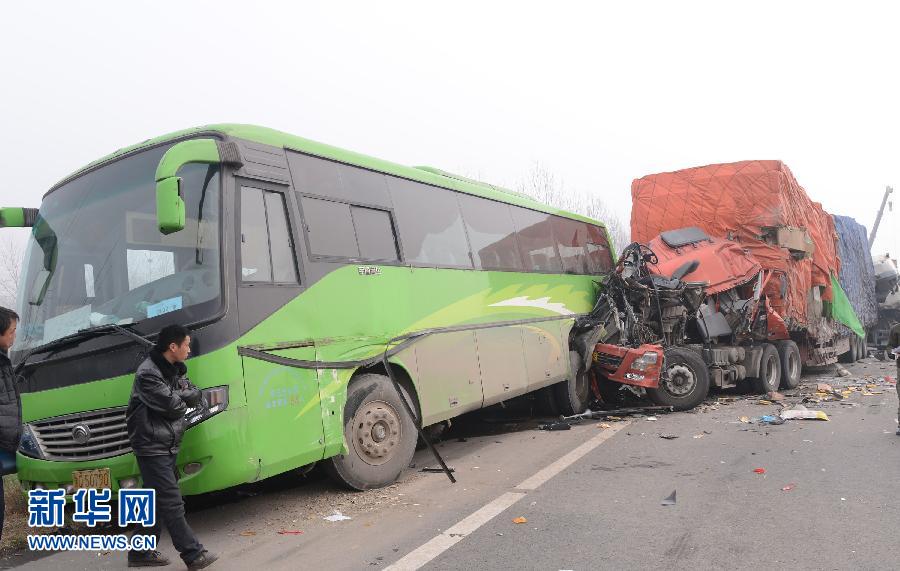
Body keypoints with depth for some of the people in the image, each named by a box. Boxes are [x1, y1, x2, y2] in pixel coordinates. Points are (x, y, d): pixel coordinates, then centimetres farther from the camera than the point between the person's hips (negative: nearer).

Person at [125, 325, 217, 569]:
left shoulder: (174, 369, 12)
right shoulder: (147, 374, -18)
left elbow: (195, 395, 5)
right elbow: (173, 407, -22)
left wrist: (175, 396, -13)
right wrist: (182, 399, -1)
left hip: (167, 446, 9)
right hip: (152, 447, -9)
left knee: (157, 502, 14)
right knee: (172, 502, -7)